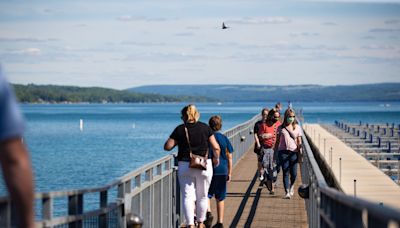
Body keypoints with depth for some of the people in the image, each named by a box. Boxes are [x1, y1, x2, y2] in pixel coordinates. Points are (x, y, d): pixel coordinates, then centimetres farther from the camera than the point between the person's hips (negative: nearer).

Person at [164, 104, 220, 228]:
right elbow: (216, 147, -2)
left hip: (185, 166, -1)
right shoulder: (205, 128, 0)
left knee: (188, 196, 1)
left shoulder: (180, 129, -3)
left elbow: (167, 146, -5)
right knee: (202, 196, 15)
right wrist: (216, 158, 16)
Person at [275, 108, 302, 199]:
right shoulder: (281, 128, 10)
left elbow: (299, 141, 11)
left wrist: (300, 150, -2)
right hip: (283, 151, -1)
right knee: (285, 173, -7)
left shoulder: (297, 127, 11)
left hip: (293, 152, 1)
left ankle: (292, 186, 31)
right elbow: (277, 140, 12)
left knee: (294, 173, -1)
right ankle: (287, 192, -7)